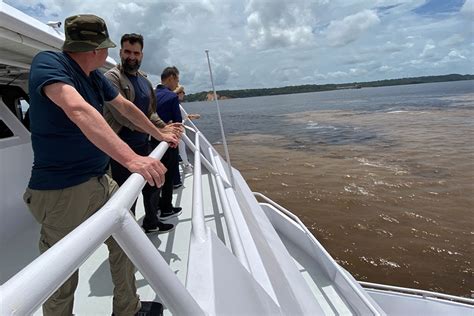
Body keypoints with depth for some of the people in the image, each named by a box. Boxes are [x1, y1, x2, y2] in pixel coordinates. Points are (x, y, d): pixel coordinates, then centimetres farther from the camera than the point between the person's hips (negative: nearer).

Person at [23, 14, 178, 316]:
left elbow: (126, 107, 22)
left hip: (100, 182, 9)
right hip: (61, 191, -8)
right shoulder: (48, 63, -17)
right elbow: (79, 110, -36)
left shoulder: (95, 76, 7)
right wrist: (131, 158, -47)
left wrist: (160, 134, 29)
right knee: (62, 280, 3)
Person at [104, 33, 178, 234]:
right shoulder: (112, 77, -12)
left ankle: (151, 223, 44)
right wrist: (159, 133, -25)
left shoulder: (144, 80, 13)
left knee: (153, 184, 21)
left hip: (143, 145, 8)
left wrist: (165, 127, -3)